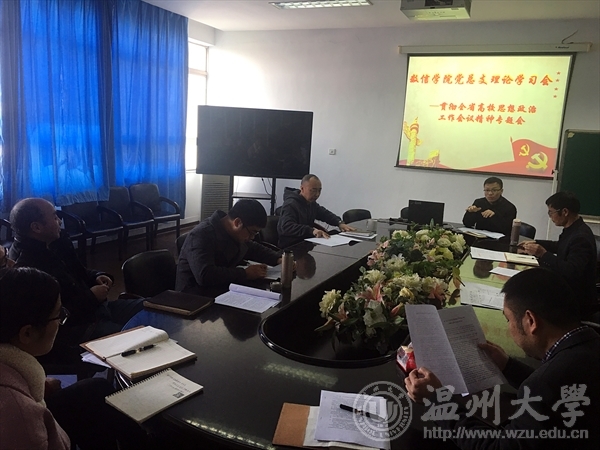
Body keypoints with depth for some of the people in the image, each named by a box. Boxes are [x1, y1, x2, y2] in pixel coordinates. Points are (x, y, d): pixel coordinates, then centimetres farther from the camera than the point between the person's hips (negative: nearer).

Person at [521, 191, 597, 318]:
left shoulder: (581, 237, -25)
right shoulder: (572, 230, 5)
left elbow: (571, 272, -33)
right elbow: (561, 247, 27)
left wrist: (543, 254, -34)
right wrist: (536, 243, 20)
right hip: (566, 290, 9)